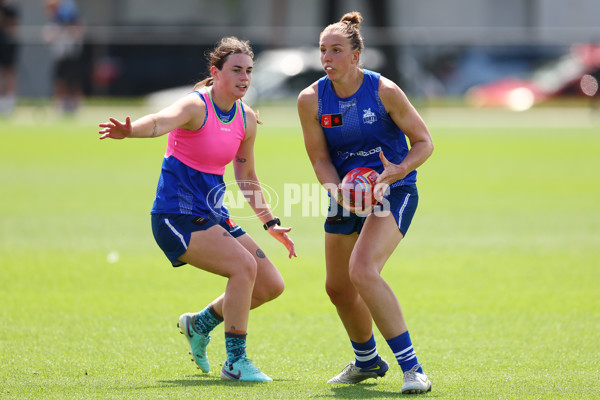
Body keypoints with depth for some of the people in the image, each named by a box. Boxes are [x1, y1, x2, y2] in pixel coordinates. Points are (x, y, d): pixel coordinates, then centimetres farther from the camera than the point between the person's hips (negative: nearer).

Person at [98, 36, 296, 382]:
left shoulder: (247, 119, 8)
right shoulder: (196, 106, -15)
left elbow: (247, 178, 20)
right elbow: (162, 121, -38)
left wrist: (271, 223, 19)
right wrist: (129, 131, -60)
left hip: (213, 216, 8)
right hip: (177, 215, -8)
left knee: (271, 285, 5)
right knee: (244, 265, -26)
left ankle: (200, 324, 27)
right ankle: (235, 361, -16)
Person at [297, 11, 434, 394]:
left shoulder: (384, 91, -15)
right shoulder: (311, 99, -6)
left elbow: (424, 142, -7)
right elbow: (320, 159, -2)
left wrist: (398, 171, -26)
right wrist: (340, 194, -21)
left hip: (393, 191, -5)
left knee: (362, 270, -28)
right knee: (338, 287, 13)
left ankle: (412, 368, -23)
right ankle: (367, 361, 43)